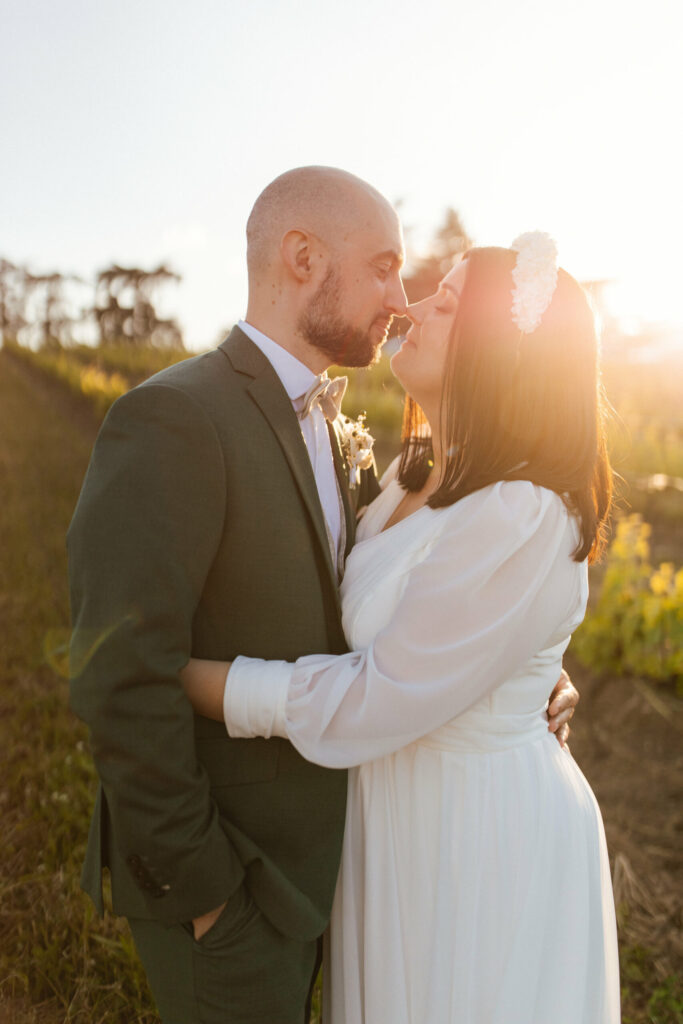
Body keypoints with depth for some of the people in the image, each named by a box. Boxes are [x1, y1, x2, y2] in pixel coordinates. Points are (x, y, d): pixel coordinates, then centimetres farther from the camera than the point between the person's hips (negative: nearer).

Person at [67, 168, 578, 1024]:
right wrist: (201, 885, -19)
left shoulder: (328, 428, 5)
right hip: (215, 882, -8)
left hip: (297, 853, 8)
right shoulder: (170, 419, -23)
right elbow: (120, 681, -27)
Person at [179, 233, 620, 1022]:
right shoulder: (419, 476, 0)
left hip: (481, 838, -8)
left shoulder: (520, 521, -29)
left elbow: (373, 703, -27)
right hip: (402, 814, 8)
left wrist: (174, 678, -21)